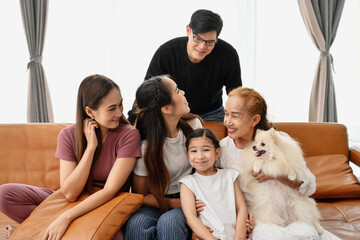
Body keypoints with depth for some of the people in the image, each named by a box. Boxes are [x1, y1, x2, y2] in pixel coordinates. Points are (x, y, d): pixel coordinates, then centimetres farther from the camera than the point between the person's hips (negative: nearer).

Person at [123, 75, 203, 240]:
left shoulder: (193, 124, -3)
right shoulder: (146, 147, -15)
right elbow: (140, 196, -6)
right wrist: (180, 203, -14)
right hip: (158, 203, -1)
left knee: (168, 222, -32)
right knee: (135, 224, -33)